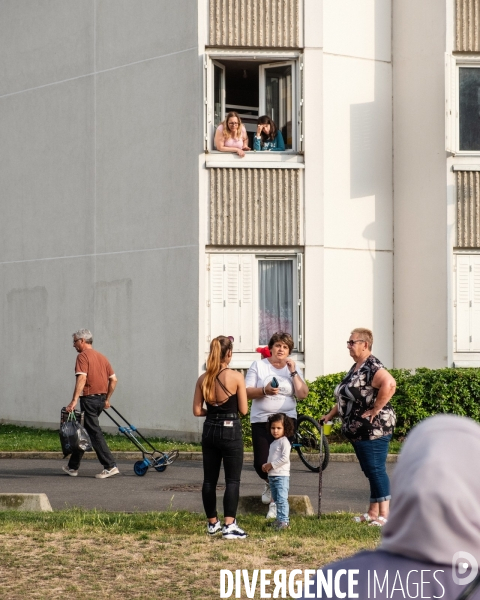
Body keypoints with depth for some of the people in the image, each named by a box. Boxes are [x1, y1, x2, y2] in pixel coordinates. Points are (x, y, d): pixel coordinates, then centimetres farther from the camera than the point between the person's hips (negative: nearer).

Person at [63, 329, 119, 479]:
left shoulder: (83, 356, -9)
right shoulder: (101, 357, 16)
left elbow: (82, 378, -22)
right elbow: (113, 379, 15)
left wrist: (74, 401, -27)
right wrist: (107, 399, 21)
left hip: (89, 398, -9)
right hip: (101, 398, 9)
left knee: (95, 433, -7)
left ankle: (110, 466, -13)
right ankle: (73, 466, 23)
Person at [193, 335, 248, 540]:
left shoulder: (203, 379, 1)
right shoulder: (236, 377, -11)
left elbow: (197, 411, 2)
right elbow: (243, 410, -7)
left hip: (210, 431, 5)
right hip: (230, 431, -4)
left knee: (209, 479, 13)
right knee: (232, 480, -2)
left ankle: (212, 523, 22)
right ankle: (229, 525, -9)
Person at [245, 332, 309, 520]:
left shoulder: (293, 369, 8)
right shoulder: (258, 366, 4)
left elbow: (303, 394, -3)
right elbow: (247, 391, -4)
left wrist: (293, 373, -10)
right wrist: (264, 390, -21)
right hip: (261, 420, 0)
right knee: (261, 463, -5)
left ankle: (275, 502, 6)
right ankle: (269, 483, 30)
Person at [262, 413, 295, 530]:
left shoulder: (284, 442, -10)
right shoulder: (273, 443, 18)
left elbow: (285, 458, -19)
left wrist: (271, 465, -16)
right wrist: (266, 466, 5)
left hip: (282, 475, -9)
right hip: (272, 475, 9)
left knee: (282, 499, -13)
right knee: (276, 499, 13)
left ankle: (284, 520, -15)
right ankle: (280, 519, 20)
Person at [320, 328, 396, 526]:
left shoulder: (372, 367, -15)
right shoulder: (355, 368, 17)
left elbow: (389, 384, -33)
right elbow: (345, 398, 27)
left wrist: (375, 409, -26)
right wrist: (331, 415, 23)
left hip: (374, 429, -10)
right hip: (358, 430, 10)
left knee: (376, 470, -8)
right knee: (370, 471, 12)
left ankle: (384, 514, -5)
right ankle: (372, 513, 17)